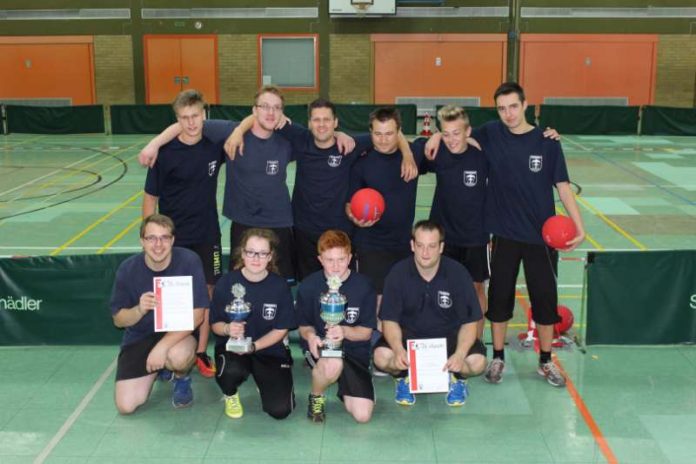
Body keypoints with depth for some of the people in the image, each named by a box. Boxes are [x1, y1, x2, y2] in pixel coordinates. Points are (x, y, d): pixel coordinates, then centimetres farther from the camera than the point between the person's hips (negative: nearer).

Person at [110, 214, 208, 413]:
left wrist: (163, 346, -28)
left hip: (178, 333, -3)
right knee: (126, 405, -10)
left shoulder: (189, 261, -18)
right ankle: (159, 368, 22)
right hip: (139, 337, 3)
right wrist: (139, 310, -26)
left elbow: (197, 315, -18)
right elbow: (118, 320, -2)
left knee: (178, 355, -39)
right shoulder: (128, 269, -11)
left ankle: (182, 378, 1)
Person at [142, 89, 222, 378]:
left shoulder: (215, 146, -5)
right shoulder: (165, 152, -12)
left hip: (207, 236, 2)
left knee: (206, 292, 7)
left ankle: (201, 353, 21)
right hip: (172, 237, -2)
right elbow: (150, 198, -6)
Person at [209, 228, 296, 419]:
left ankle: (263, 379, 24)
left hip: (269, 349, 1)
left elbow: (281, 329, -5)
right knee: (232, 370, -37)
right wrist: (228, 329, -26)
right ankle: (231, 395, 3)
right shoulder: (226, 282, -10)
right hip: (232, 345, -1)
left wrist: (253, 346, -19)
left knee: (280, 409, -12)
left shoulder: (279, 286, -9)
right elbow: (215, 324, -2)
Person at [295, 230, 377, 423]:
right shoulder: (308, 286, -7)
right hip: (321, 347, -1)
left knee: (363, 415, -13)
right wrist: (310, 335, -21)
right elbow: (304, 326, 3)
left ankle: (345, 390, 24)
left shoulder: (363, 286, -6)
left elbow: (367, 332, -3)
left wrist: (345, 331, -24)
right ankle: (316, 397, -3)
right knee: (333, 364, -40)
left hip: (355, 351, 1)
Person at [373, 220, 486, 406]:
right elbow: (390, 320, -10)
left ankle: (457, 377, 11)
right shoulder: (398, 273, -11)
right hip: (408, 335, 0)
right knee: (382, 356, -29)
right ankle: (404, 377, 8)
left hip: (449, 336, 0)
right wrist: (399, 350, -31)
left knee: (477, 361, -28)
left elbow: (469, 321, -10)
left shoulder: (458, 273, -12)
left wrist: (460, 354, -28)